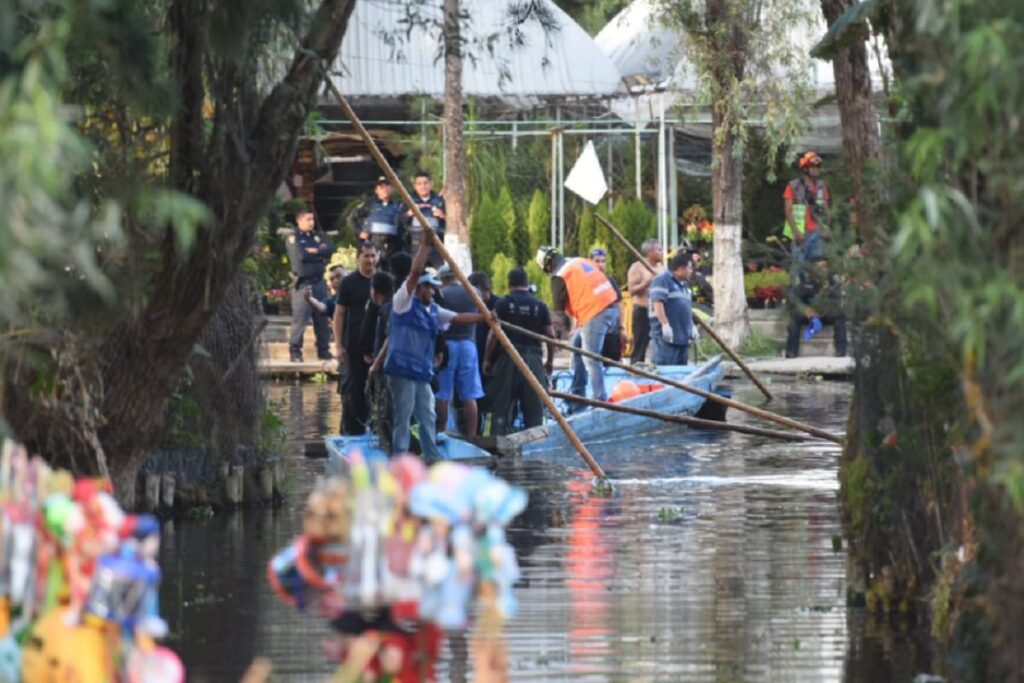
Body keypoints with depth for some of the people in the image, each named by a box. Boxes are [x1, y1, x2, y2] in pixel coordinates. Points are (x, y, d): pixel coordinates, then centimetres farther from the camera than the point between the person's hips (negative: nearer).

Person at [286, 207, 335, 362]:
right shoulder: (293, 239, -1)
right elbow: (300, 256, -16)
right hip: (303, 284, -6)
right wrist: (320, 254, -5)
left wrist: (313, 251, -11)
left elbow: (329, 250, 0)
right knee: (300, 320, -8)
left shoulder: (318, 236, 15)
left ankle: (324, 351, 15)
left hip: (319, 283, 6)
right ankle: (295, 352, -4)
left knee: (322, 320, 8)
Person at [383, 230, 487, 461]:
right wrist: (425, 245, -13)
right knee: (403, 414, -5)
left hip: (422, 372, 8)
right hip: (402, 369, -8)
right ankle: (400, 457, -2)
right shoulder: (405, 302, -5)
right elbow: (415, 272, -13)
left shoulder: (433, 311, 18)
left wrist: (483, 317, 11)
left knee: (427, 416, 10)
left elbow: (458, 318, 20)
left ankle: (432, 455, 15)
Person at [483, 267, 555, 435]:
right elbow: (551, 335, 7)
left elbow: (493, 334, -5)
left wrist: (487, 359, 4)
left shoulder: (503, 304, -1)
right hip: (533, 358, 1)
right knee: (534, 409, 6)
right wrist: (550, 361, 19)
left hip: (507, 359, -1)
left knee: (502, 408, 1)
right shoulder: (540, 306, 5)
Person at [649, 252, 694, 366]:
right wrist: (665, 324, -26)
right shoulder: (662, 280, -7)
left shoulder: (683, 285, 24)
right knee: (663, 366, -15)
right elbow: (657, 303, -18)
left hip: (683, 337, 10)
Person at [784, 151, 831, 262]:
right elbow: (788, 212, -3)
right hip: (801, 233, -4)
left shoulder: (821, 186, 12)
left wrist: (825, 229, 3)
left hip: (816, 232, 4)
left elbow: (826, 210, 15)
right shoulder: (793, 187, -1)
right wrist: (796, 231, -11)